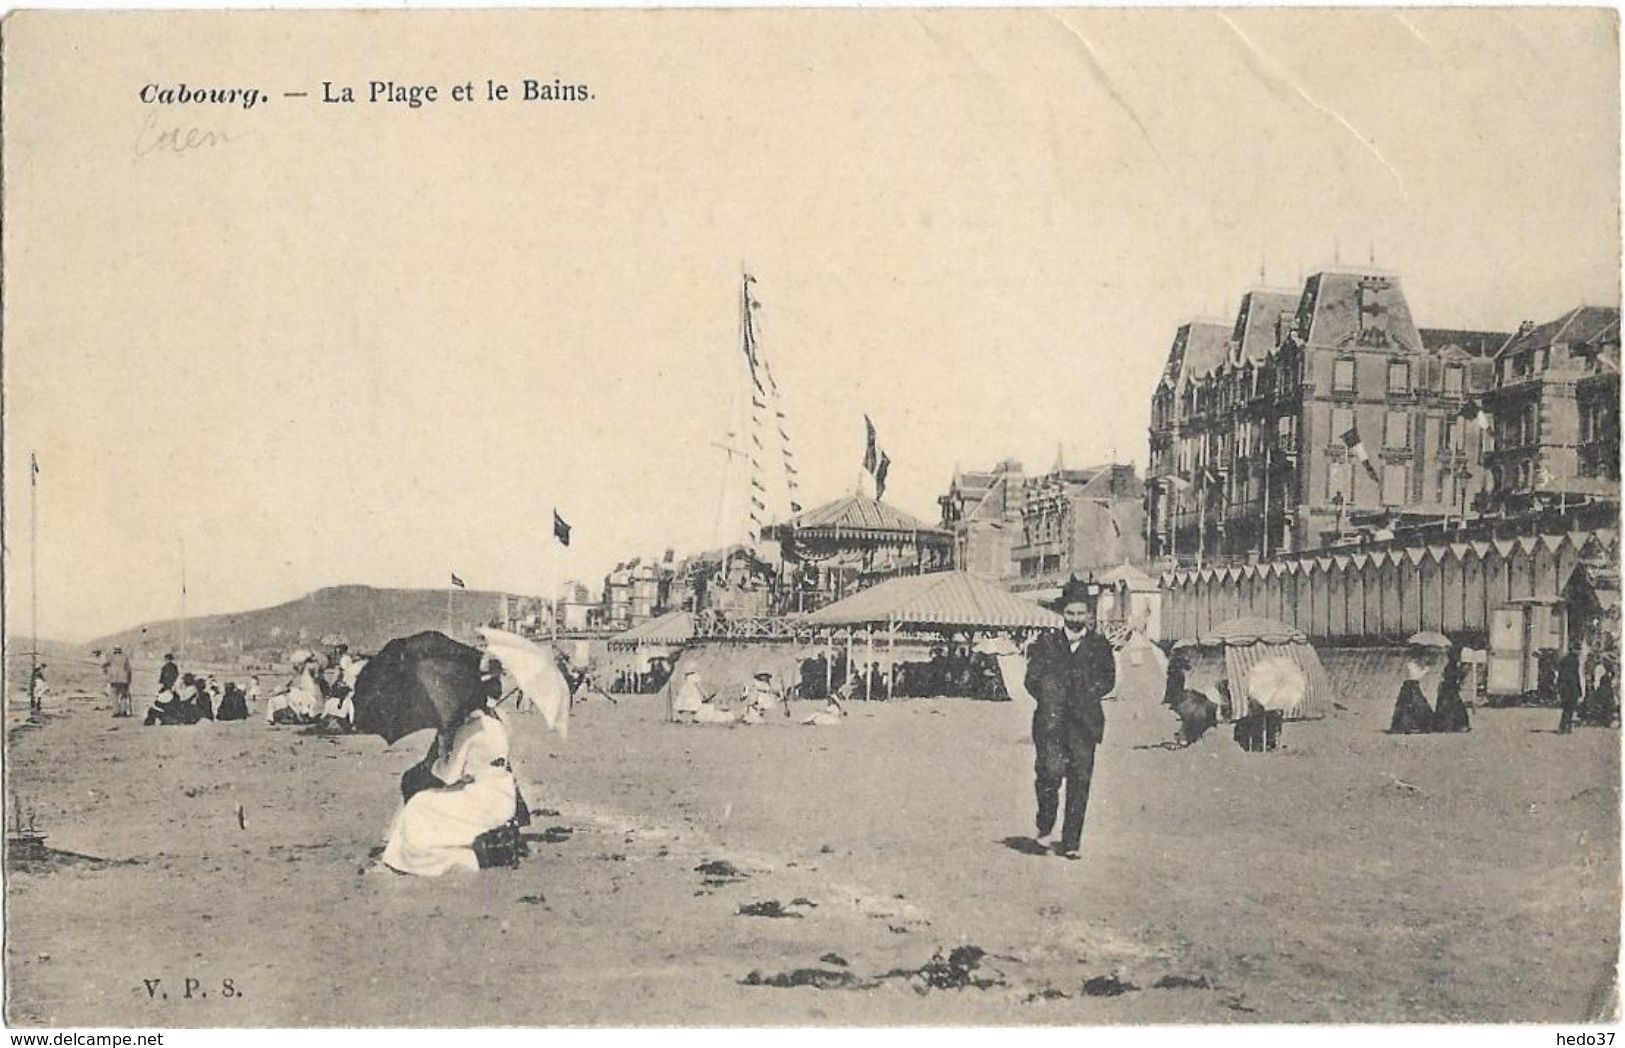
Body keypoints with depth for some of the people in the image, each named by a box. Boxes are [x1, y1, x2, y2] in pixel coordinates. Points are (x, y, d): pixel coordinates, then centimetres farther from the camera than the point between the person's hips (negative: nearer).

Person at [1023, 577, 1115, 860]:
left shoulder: (1099, 645, 11)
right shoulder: (1046, 643, 9)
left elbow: (1108, 679, 9)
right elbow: (1033, 679, 5)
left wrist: (1088, 694, -5)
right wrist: (1051, 698, -9)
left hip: (1085, 721, 1)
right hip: (1052, 720, -1)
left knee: (1080, 779, -1)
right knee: (1051, 770, -16)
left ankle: (1070, 842, 7)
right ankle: (1045, 825, 9)